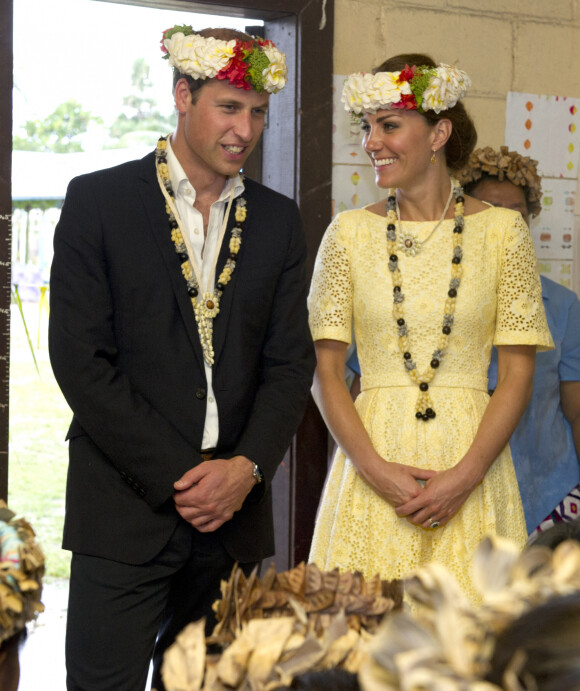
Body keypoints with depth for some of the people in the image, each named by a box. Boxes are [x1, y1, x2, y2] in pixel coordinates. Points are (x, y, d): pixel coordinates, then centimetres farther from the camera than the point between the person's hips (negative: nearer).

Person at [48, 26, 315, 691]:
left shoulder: (278, 220, 10)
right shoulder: (98, 200, -2)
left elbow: (290, 363, 8)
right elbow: (80, 358, -8)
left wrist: (246, 468, -8)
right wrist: (176, 479, -12)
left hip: (235, 511, 4)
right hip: (125, 509, -3)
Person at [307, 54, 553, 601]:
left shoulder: (502, 231, 1)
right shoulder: (349, 233, 4)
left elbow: (518, 374, -1)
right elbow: (325, 372, 2)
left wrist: (465, 476, -13)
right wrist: (375, 469, -11)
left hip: (472, 458, -1)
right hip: (372, 460, 1)